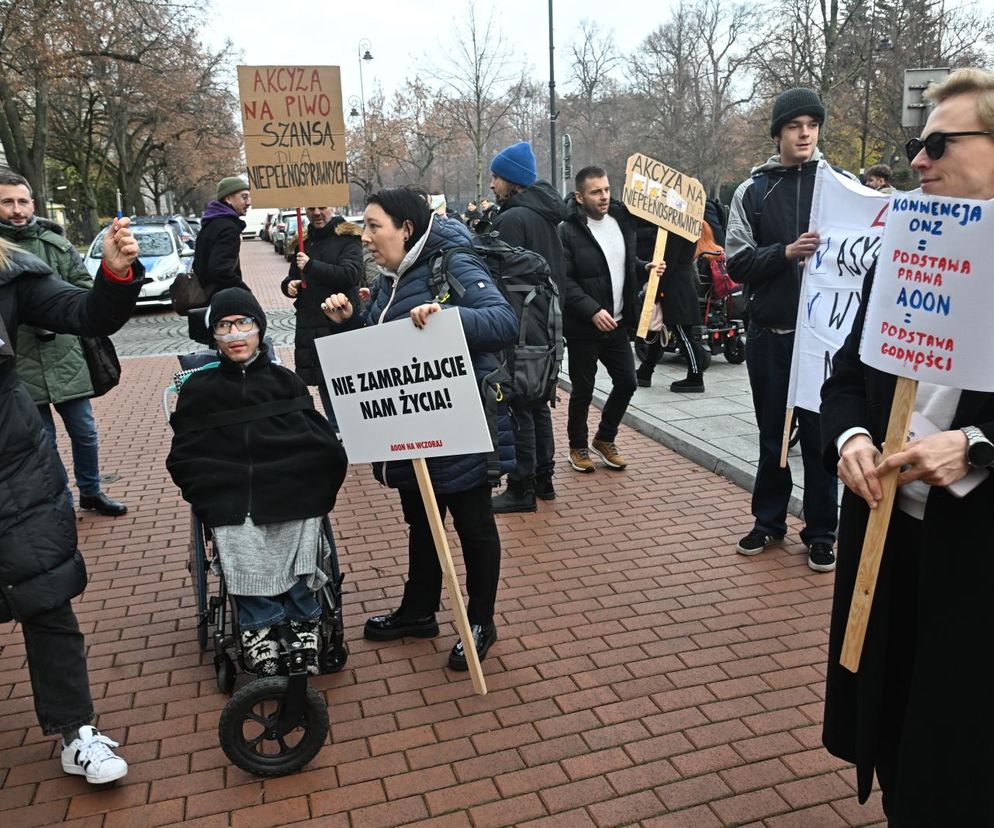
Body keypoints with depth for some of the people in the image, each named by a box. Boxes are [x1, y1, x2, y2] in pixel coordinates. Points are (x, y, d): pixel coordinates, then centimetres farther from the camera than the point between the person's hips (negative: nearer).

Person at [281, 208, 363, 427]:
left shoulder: (348, 237, -4)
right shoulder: (303, 241, 15)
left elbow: (351, 275, -19)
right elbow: (292, 277, 25)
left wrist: (311, 265, -22)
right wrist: (289, 285, 1)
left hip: (342, 325, -6)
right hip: (309, 326, 6)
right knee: (324, 384, 13)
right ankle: (335, 430, 25)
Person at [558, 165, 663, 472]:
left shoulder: (622, 221, 7)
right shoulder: (568, 231, -14)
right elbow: (564, 281, -18)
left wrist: (645, 266, 3)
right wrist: (593, 310, -26)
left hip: (617, 323, 6)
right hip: (583, 327, -6)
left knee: (626, 383, 10)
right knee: (583, 389, 6)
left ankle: (604, 440, 30)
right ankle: (578, 446, 26)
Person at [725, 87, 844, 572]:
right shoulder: (753, 191, 5)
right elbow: (737, 263, -2)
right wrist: (786, 253, -17)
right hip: (768, 332, 1)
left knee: (820, 433, 4)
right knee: (772, 434, 11)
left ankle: (821, 532, 17)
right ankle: (769, 521, 26)